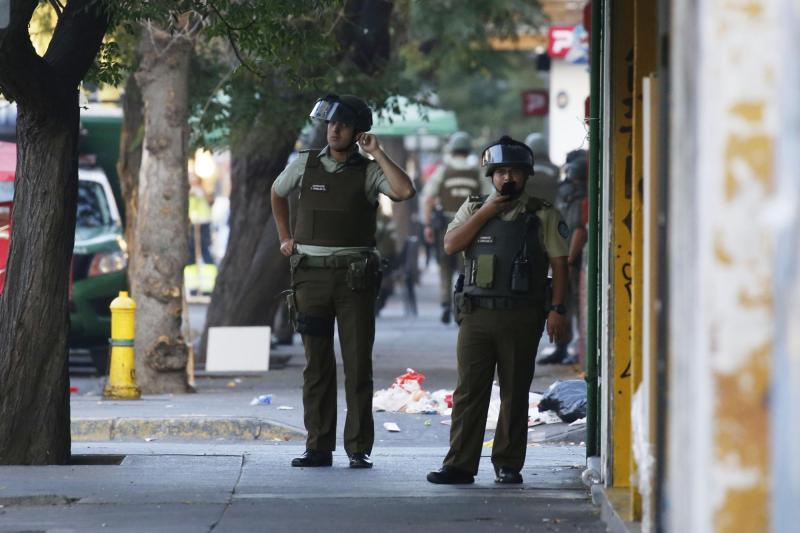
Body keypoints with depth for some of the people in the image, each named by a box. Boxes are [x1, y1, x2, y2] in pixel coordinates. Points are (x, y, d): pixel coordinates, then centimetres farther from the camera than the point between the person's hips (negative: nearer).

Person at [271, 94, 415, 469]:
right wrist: (285, 238, 19)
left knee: (358, 364, -2)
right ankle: (319, 447, 8)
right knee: (316, 364, 5)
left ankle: (359, 448, 2)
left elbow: (404, 191, -21)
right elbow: (277, 194, 27)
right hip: (311, 273, 2)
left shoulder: (368, 172, -1)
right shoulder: (305, 165, 7)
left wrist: (376, 153, -14)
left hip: (354, 276, -2)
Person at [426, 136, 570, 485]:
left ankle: (509, 465, 10)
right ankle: (460, 465, -1)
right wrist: (486, 212, -7)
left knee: (515, 393, 3)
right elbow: (451, 245, -2)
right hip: (476, 313, 2)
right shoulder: (473, 209, 12)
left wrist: (557, 309, -6)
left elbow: (559, 264, 3)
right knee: (469, 391, -1)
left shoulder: (542, 215, 5)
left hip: (520, 319, -2)